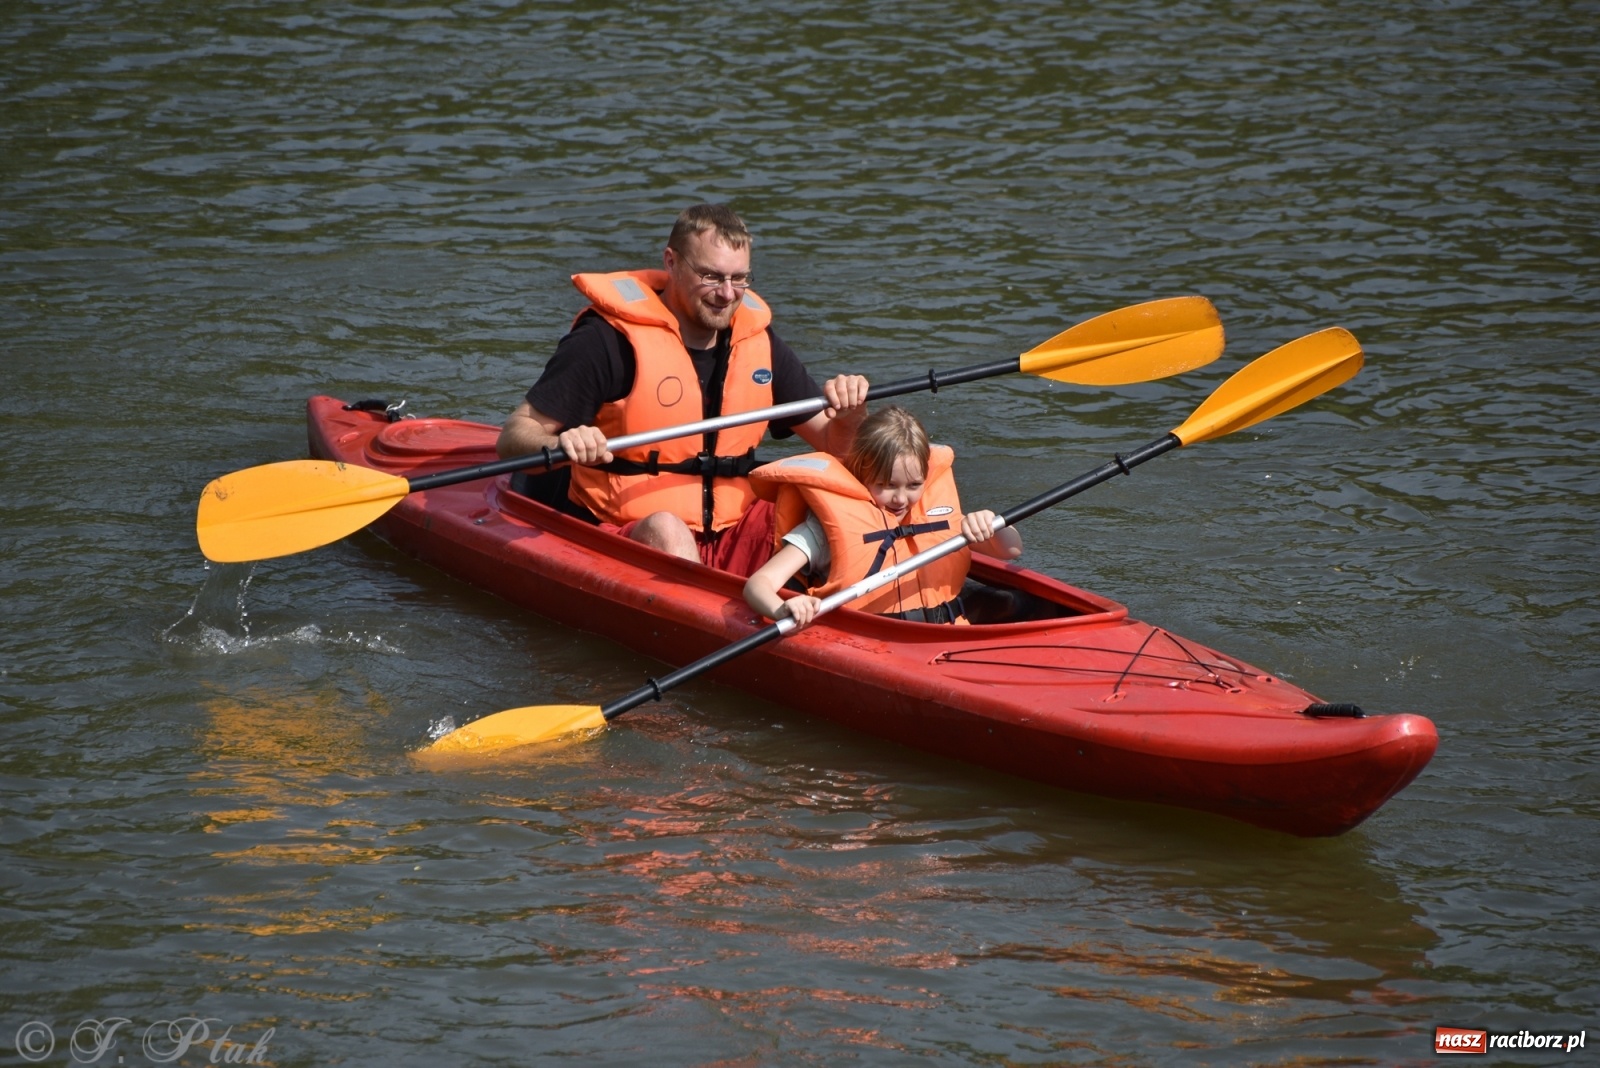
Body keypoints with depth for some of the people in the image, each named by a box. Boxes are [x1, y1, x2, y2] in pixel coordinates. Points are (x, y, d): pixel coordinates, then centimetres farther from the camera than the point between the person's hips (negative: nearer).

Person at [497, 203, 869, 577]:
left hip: (732, 544, 5)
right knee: (665, 529, -37)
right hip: (621, 543, -5)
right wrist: (560, 445, -32)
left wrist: (848, 419, -7)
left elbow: (831, 445, 17)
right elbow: (513, 437, -9)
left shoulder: (760, 343, 11)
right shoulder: (610, 340, -7)